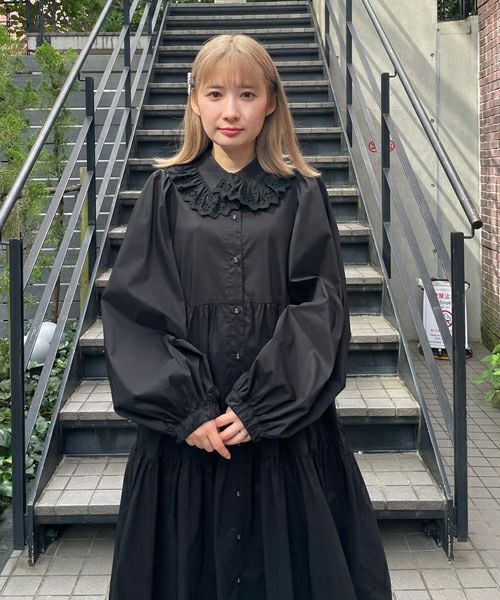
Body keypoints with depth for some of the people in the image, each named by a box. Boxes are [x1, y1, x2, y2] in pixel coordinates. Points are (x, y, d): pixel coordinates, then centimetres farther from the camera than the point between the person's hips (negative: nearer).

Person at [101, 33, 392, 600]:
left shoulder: (302, 195, 1)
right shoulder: (165, 192, 2)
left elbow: (321, 309, -5)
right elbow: (132, 306, -2)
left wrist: (261, 406, -14)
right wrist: (184, 410, -11)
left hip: (283, 423, 0)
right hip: (186, 426, 1)